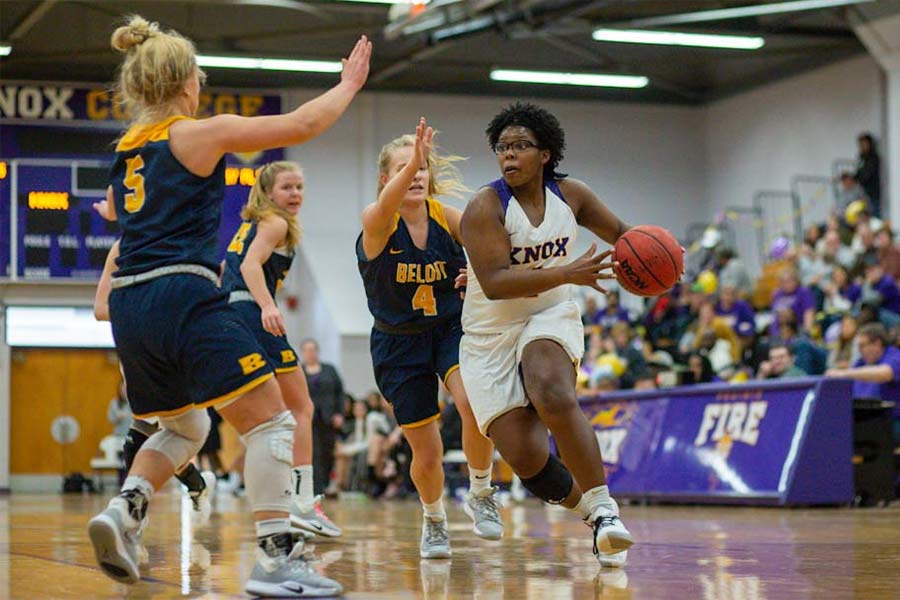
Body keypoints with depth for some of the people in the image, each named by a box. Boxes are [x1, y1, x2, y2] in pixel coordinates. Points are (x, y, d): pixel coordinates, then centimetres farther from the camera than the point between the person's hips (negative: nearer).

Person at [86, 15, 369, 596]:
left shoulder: (128, 146, 18)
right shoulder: (199, 134, -3)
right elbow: (301, 125, -3)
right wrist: (349, 84, 14)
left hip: (129, 305, 8)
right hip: (185, 295, -8)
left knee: (184, 428, 25)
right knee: (271, 421, -5)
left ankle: (125, 510, 2)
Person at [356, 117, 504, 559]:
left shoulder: (447, 216, -10)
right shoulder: (376, 222, -17)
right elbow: (388, 203, -41)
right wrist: (412, 164, -60)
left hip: (452, 328, 1)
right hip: (399, 342, -1)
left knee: (475, 403, -30)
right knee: (427, 454, 1)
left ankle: (480, 494, -4)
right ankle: (433, 519, 35)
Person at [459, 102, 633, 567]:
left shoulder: (569, 195, 0)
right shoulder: (485, 207, -16)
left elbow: (617, 231, 17)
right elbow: (494, 283, -27)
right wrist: (567, 273, -36)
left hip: (550, 318, 2)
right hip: (491, 335, -1)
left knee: (552, 395, -34)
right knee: (527, 460, -12)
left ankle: (603, 506, -27)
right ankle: (590, 510, 17)